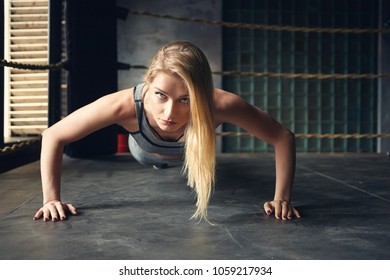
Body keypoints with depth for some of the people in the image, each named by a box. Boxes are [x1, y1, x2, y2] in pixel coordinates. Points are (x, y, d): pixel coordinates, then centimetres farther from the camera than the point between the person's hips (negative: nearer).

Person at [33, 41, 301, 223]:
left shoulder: (219, 105, -49)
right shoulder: (125, 105, -49)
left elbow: (284, 138, -36)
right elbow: (52, 136, -37)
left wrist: (282, 199, -39)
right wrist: (52, 199, -40)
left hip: (191, 154, 1)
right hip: (146, 153, 0)